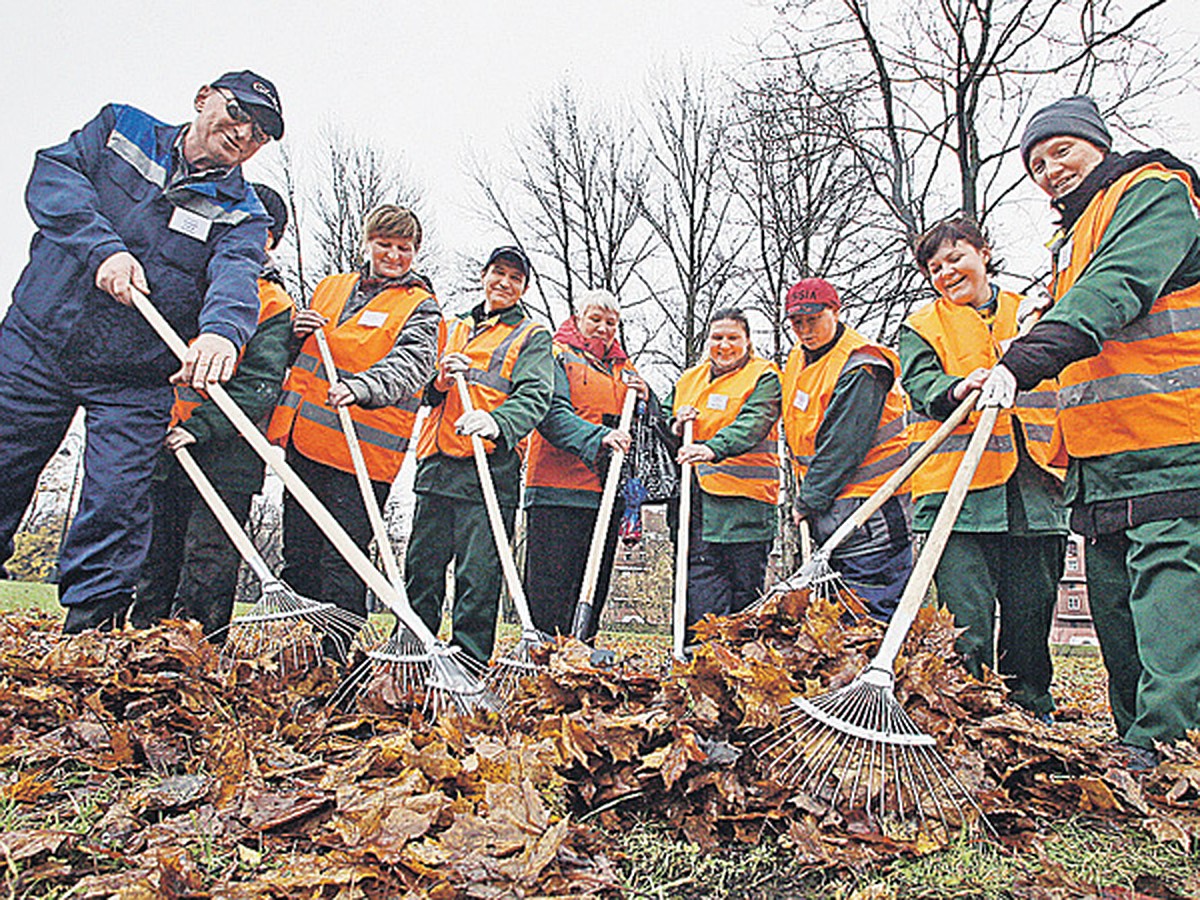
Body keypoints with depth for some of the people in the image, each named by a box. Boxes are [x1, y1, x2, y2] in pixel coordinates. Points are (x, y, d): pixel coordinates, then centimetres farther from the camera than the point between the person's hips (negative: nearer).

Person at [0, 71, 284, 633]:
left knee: (117, 501, -7)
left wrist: (222, 330, -43)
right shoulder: (121, 126, 8)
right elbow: (52, 175, -5)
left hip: (135, 380, -1)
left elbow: (235, 279, -20)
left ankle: (90, 629, 8)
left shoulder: (241, 216, 0)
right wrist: (103, 248, -21)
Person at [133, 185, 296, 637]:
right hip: (163, 444, 4)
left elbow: (260, 387, -8)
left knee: (207, 569, -5)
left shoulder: (273, 305, 3)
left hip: (224, 454, -4)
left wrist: (200, 427, -18)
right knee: (155, 558, 9)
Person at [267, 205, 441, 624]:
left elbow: (411, 362, -17)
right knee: (298, 559, 12)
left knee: (340, 566, -7)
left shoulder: (421, 307, 2)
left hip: (361, 452, -6)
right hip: (304, 439, 6)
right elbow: (296, 356, 27)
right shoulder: (331, 287, 17)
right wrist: (295, 332, 3)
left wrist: (362, 387, -36)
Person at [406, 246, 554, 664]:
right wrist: (440, 381, -2)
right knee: (421, 567, 8)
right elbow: (424, 394, 22)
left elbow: (534, 396, -8)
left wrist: (497, 421, -29)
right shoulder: (456, 329, 24)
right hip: (438, 465, 5)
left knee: (478, 578, -6)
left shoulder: (532, 336, 9)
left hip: (490, 470, -5)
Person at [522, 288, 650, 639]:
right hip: (558, 491, -6)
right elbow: (552, 413, -12)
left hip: (607, 494, 6)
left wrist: (643, 398, -1)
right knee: (552, 583, -7)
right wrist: (598, 436, -26)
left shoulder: (625, 370, 22)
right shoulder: (556, 357, 6)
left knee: (594, 583, 8)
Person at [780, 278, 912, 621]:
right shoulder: (796, 361, 11)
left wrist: (809, 502, -15)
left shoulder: (860, 366, -16)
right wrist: (803, 496, 12)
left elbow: (842, 445, -19)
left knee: (874, 612, -6)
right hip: (828, 513, 9)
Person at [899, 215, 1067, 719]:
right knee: (966, 616, -6)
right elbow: (921, 385, -7)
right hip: (958, 488, -3)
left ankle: (1033, 713, 23)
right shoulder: (921, 327, 10)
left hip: (1033, 489, 3)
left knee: (1032, 613, 8)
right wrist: (961, 387, -27)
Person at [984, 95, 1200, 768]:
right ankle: (1137, 745, 20)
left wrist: (1027, 359, -33)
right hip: (1100, 461, 9)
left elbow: (1117, 286, -22)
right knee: (1114, 602, 11)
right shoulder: (1072, 239, 27)